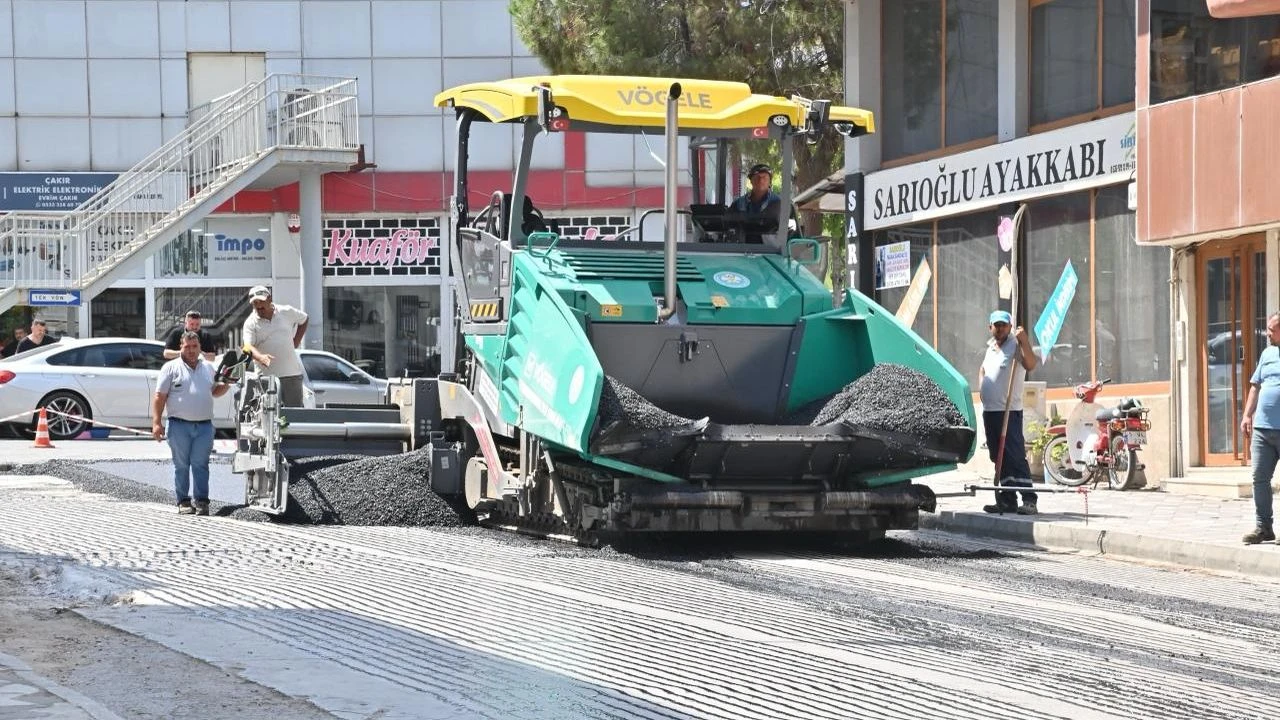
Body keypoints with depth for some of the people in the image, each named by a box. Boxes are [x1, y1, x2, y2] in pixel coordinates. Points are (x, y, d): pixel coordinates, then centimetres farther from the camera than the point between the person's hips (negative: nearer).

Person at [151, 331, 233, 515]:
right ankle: (183, 502, 7)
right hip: (179, 425, -3)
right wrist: (156, 423, -8)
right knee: (181, 465, 1)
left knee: (200, 464, -2)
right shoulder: (171, 368, 4)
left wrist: (226, 384, 5)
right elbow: (159, 396, 0)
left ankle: (202, 501, 0)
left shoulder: (208, 367, 17)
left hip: (204, 425, 3)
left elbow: (215, 391, 28)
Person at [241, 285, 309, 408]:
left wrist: (296, 341, 13)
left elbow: (303, 320, 24)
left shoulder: (286, 312, 4)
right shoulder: (251, 323, -3)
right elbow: (248, 346, -17)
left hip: (292, 374, 2)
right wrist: (260, 357, -38)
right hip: (266, 376, -2)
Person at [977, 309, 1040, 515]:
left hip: (1009, 412, -8)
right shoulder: (991, 347, 17)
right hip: (990, 411, 8)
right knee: (1000, 459, 10)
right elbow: (983, 369, 36)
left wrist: (1024, 341, -35)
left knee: (1016, 456, -13)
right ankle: (1008, 500, 15)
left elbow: (1030, 364, -27)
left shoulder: (1015, 345, -8)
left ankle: (1029, 500, -15)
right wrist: (982, 387, 18)